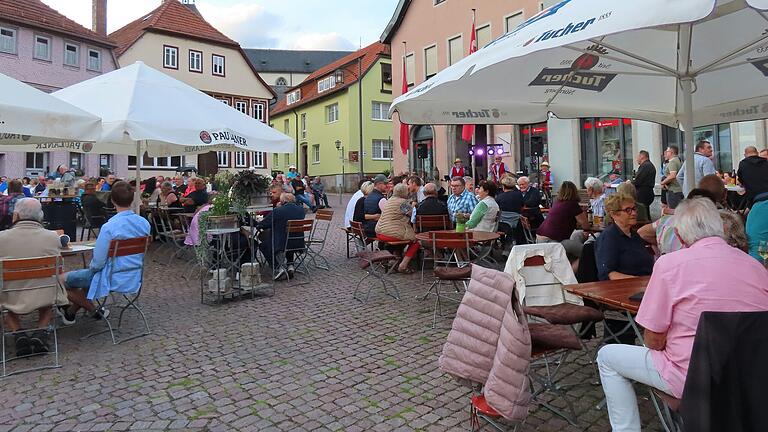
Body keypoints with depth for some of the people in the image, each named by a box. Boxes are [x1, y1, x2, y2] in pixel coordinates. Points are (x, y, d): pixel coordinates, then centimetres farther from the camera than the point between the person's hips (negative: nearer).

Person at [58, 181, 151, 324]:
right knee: (87, 274, 33)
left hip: (113, 280, -7)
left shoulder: (109, 227, -25)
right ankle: (70, 313, 42)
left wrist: (91, 267, 4)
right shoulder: (145, 224, -5)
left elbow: (98, 263, -20)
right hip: (134, 279, 7)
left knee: (62, 280, 13)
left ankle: (95, 311, 16)